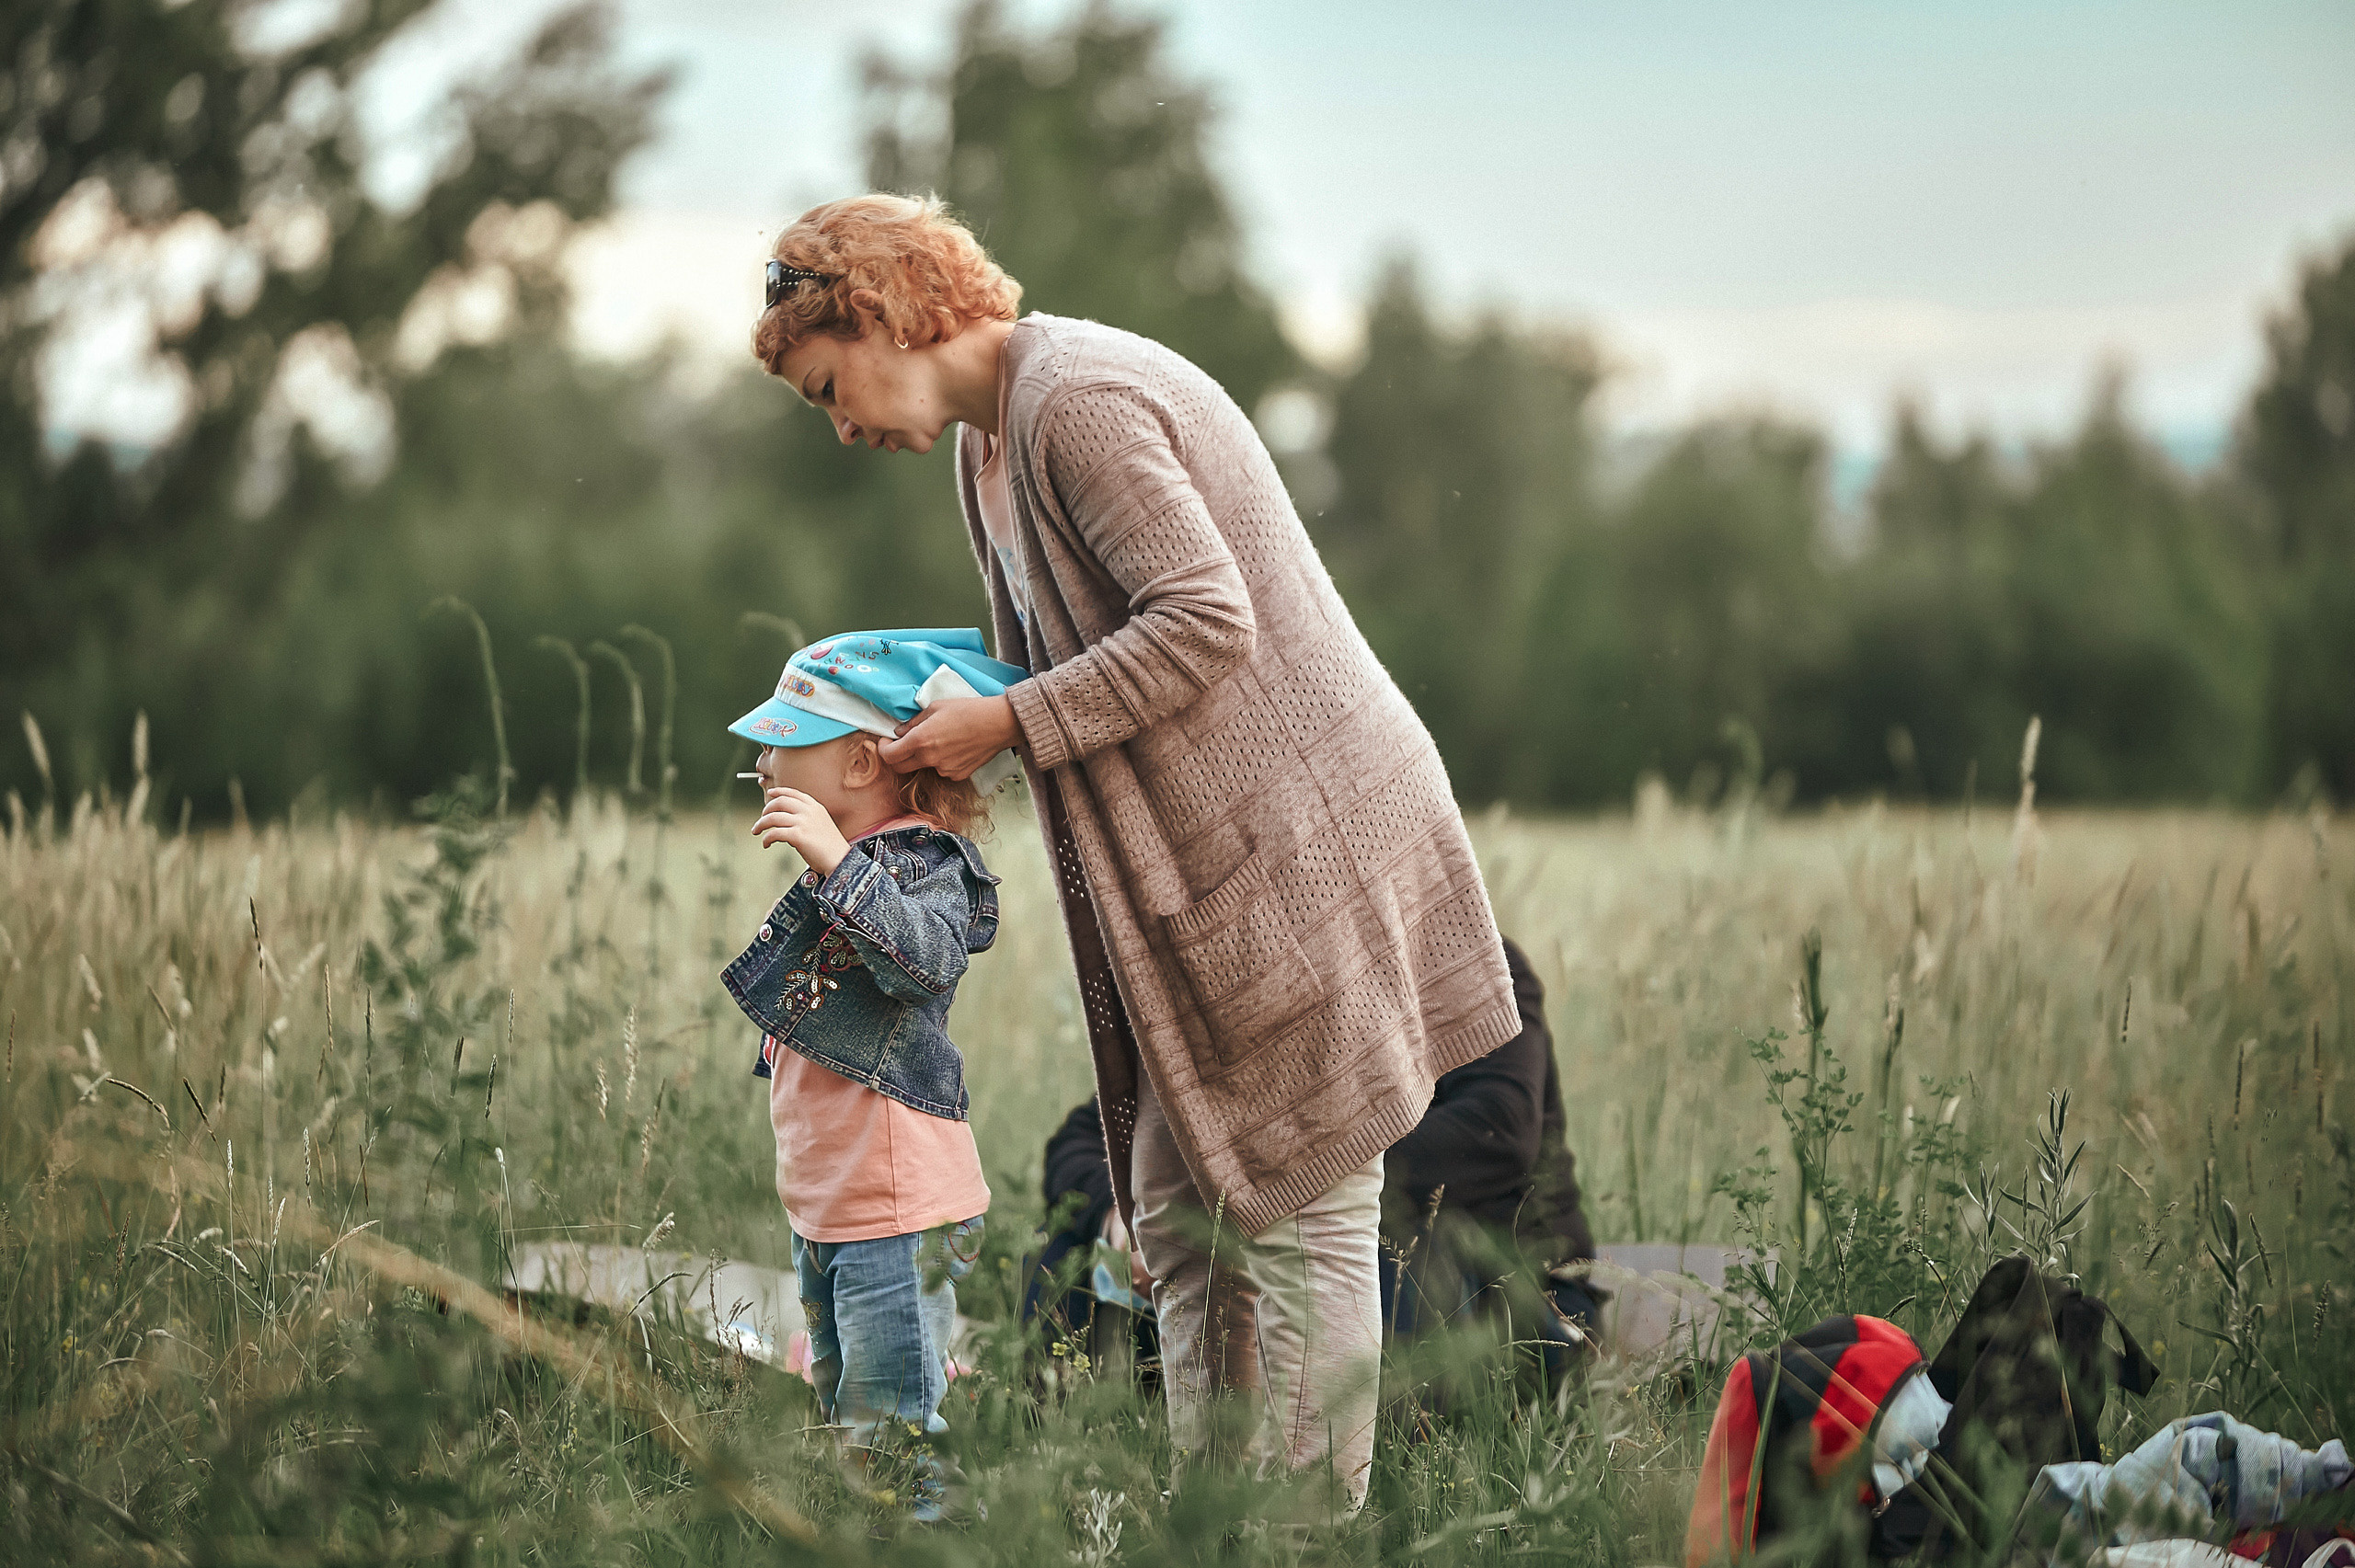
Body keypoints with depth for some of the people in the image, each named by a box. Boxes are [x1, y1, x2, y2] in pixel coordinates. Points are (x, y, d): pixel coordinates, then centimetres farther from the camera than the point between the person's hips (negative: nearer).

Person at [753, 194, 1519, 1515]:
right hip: (1203, 866, 10)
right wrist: (953, 726, 5)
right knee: (1180, 1209, 10)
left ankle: (1314, 1528, -1)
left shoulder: (1080, 398, -15)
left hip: (1296, 848, -10)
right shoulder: (987, 440, 17)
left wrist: (1009, 725, -17)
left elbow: (1207, 621, -22)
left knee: (1302, 1216, -6)